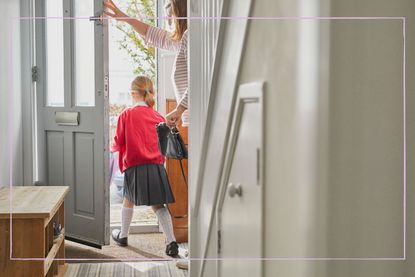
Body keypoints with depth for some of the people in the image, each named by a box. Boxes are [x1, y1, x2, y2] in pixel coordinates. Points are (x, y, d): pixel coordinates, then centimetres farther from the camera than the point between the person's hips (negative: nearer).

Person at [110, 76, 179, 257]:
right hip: (156, 166, 2)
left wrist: (112, 148, 21)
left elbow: (118, 143, 0)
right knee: (158, 205, 4)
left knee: (129, 200, 20)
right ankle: (171, 242, -7)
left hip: (134, 167, -2)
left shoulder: (127, 115, -4)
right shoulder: (158, 117, 6)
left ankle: (123, 236, 36)